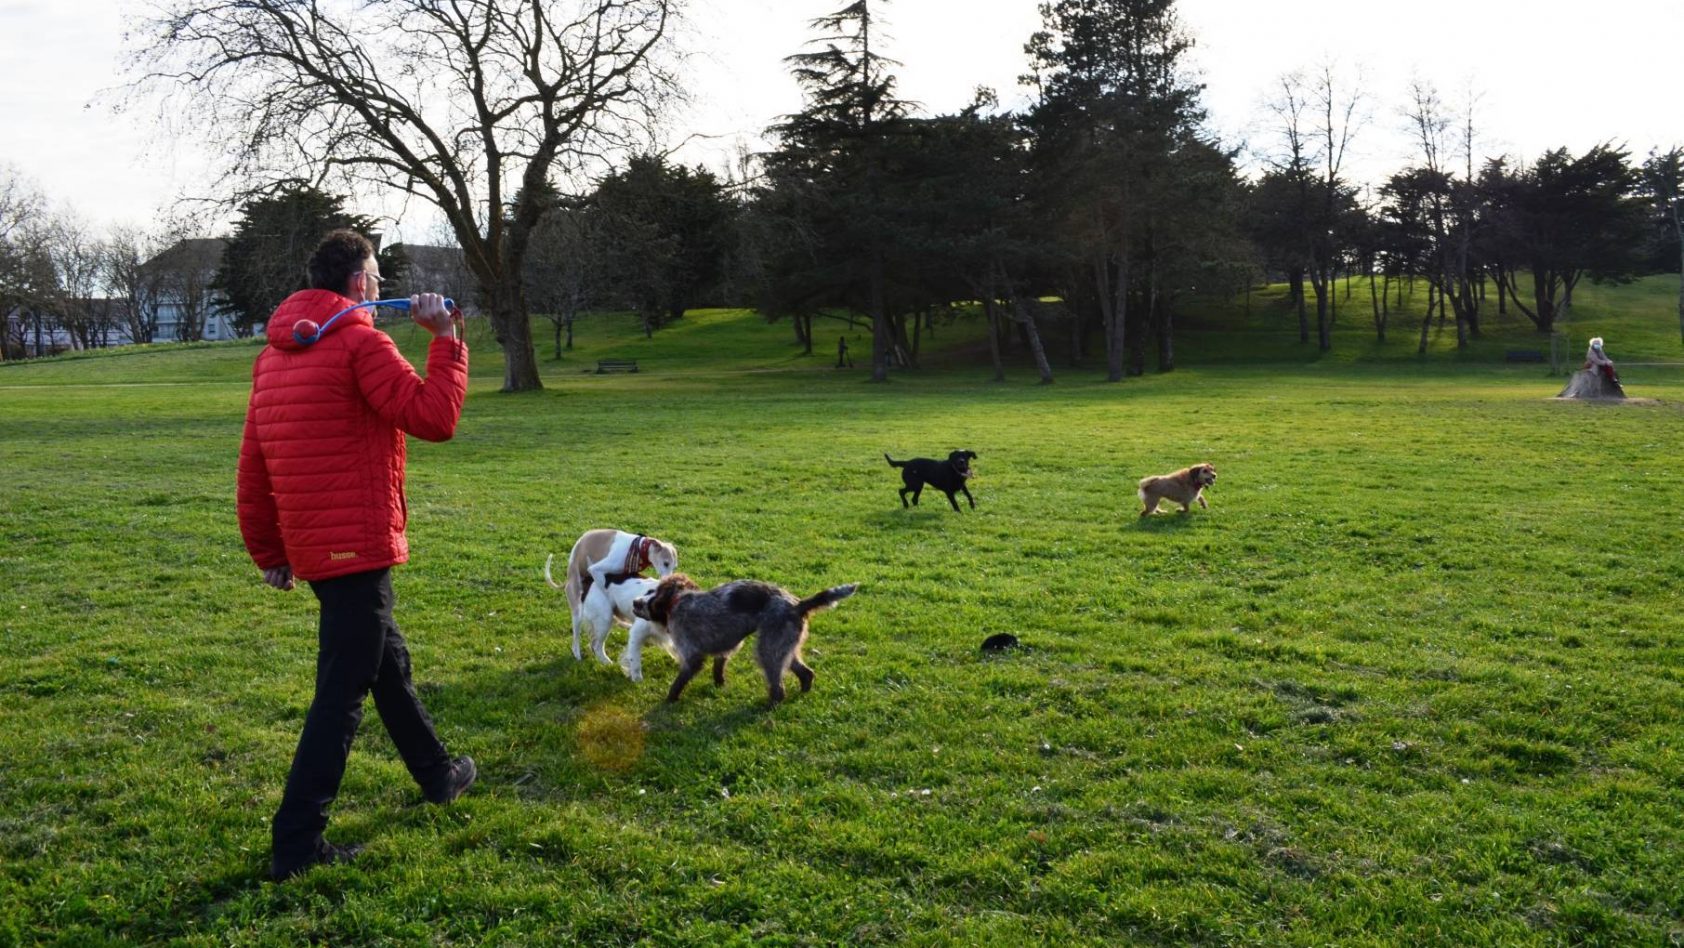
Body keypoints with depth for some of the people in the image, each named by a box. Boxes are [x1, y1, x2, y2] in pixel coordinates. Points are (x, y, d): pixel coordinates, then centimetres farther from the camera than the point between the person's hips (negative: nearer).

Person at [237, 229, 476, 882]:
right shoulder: (359, 343, -13)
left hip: (309, 545, 9)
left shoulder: (275, 353, 13)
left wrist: (268, 550, 18)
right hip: (357, 545, -9)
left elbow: (253, 465, 14)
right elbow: (434, 417, -15)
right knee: (342, 690, -4)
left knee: (386, 658, 23)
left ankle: (437, 774, 40)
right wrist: (445, 339, -4)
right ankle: (297, 841, -3)